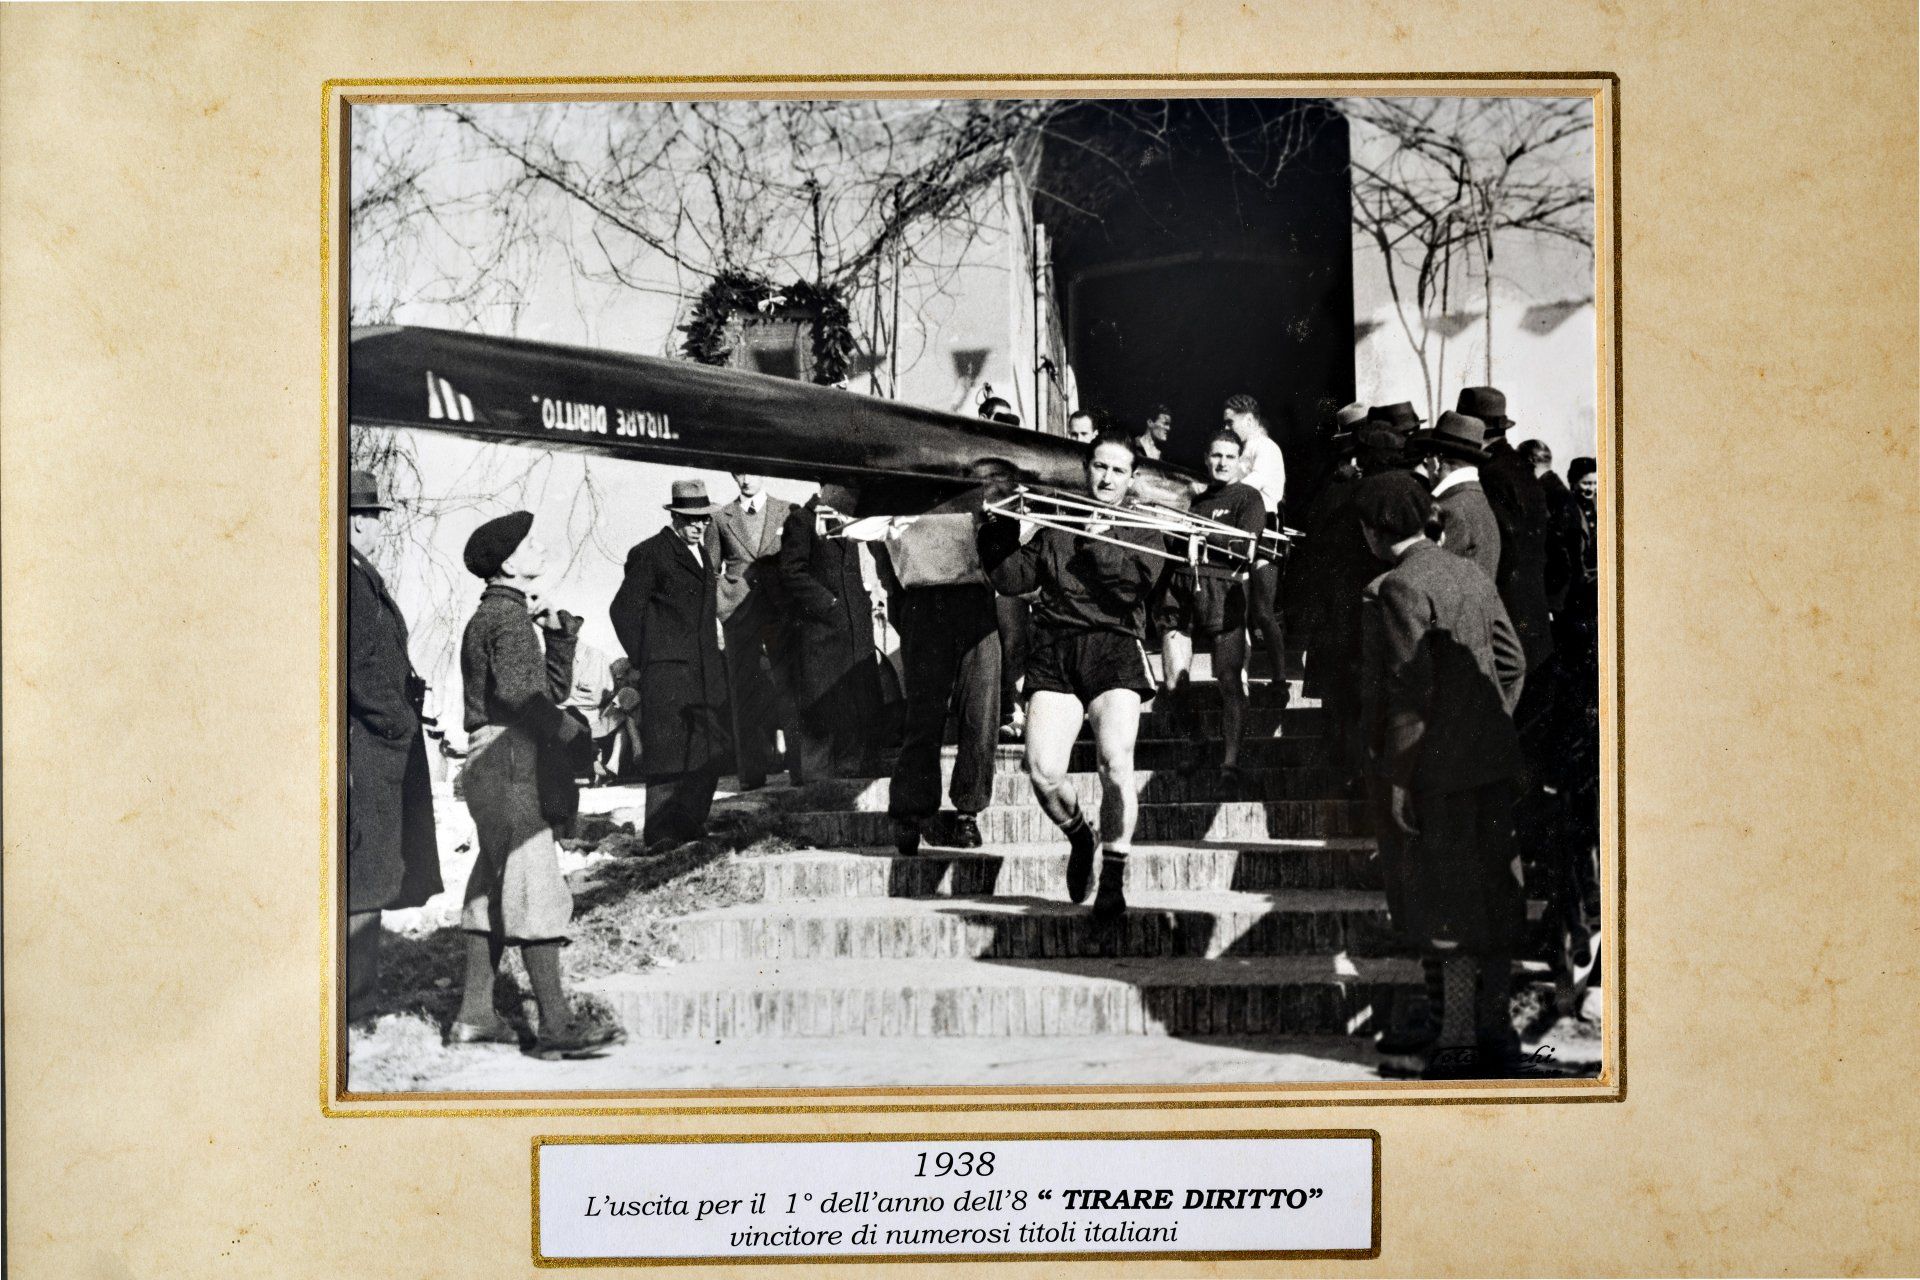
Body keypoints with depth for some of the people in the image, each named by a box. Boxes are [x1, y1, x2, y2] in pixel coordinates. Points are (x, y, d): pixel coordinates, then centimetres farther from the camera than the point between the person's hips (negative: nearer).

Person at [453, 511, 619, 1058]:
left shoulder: (491, 615, 21)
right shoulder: (507, 616, -11)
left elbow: (552, 688, 20)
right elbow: (515, 690, -27)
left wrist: (559, 633, 8)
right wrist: (568, 730, -17)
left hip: (490, 767, 10)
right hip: (509, 761, -10)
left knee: (494, 885, 13)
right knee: (535, 885, -10)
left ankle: (474, 1014, 17)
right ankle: (555, 1023, -10)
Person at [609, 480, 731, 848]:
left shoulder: (704, 553, 18)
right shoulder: (649, 555, -6)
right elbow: (623, 609, -7)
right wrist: (643, 660, -7)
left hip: (706, 670, 8)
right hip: (668, 671, -8)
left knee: (709, 753, 6)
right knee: (668, 752, -9)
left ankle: (691, 825, 15)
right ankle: (661, 834, -6)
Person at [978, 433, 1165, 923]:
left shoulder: (1142, 529, 16)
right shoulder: (1056, 523, 21)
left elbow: (1144, 579, -4)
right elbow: (1011, 579, 15)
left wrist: (1102, 544, -6)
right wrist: (998, 530, 4)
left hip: (1113, 646, -1)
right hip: (1053, 648, 2)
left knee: (1116, 763, -20)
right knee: (1042, 771, -15)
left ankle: (1113, 879, -3)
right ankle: (1079, 837, 18)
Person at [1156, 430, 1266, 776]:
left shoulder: (1248, 498, 6)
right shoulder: (1195, 499, 21)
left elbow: (1242, 547, -9)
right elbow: (1172, 546, 18)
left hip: (1223, 591, -4)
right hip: (1180, 590, 4)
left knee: (1229, 682, -5)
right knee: (1173, 682, -1)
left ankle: (1230, 759, 0)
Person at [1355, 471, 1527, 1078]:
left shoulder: (1399, 588, -14)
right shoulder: (1470, 574, 11)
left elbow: (1410, 689, -19)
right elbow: (1513, 660, 15)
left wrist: (1399, 783, -15)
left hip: (1442, 770, -8)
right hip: (1493, 762, 8)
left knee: (1450, 907, -1)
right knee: (1493, 896, 14)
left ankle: (1461, 1040, 3)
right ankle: (1495, 1025, 24)